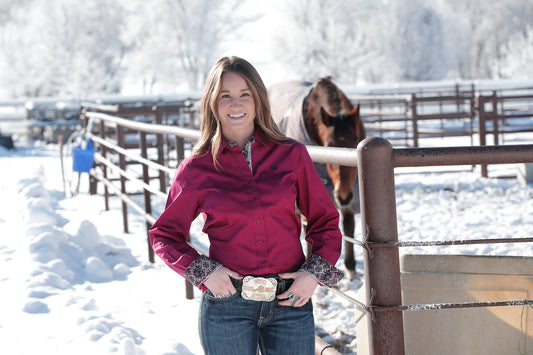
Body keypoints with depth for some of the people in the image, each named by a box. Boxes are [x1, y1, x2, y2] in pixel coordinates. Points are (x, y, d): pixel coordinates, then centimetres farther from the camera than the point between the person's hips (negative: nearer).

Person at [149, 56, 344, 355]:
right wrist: (203, 271, -6)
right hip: (227, 306, -1)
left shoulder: (292, 155, 3)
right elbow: (164, 235, 9)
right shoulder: (196, 169, 0)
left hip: (290, 302, 1)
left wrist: (315, 274, -3)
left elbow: (324, 220, 10)